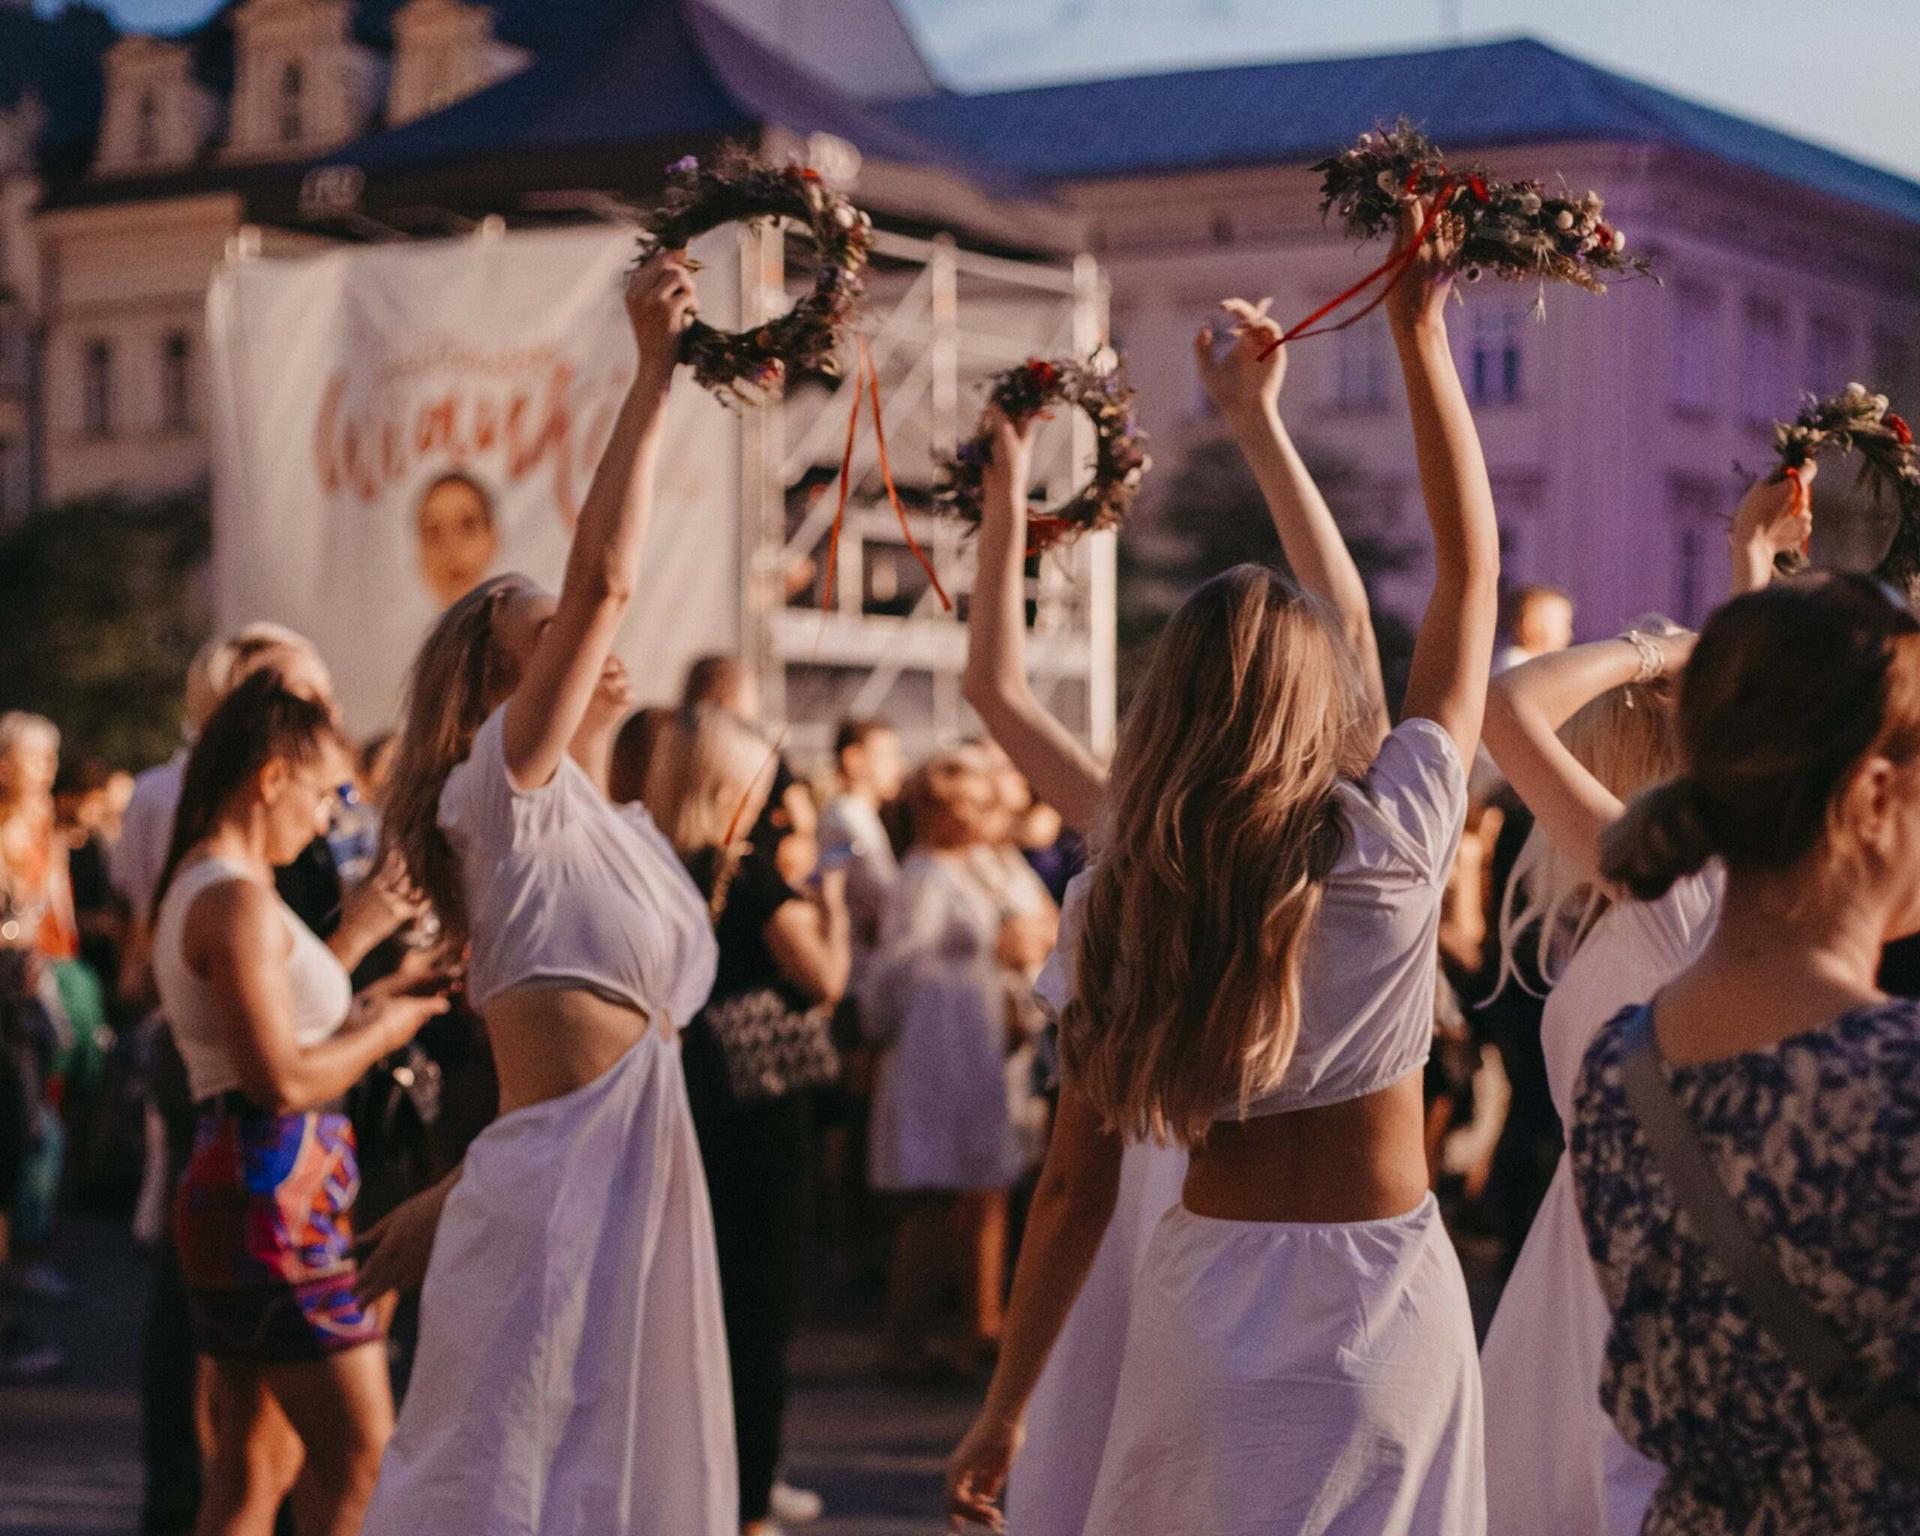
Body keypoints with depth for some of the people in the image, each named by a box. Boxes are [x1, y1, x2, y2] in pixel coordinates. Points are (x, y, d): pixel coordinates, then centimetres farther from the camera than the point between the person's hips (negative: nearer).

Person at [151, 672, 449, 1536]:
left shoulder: (201, 887, 17)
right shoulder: (237, 899, -15)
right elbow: (282, 1079, -21)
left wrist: (364, 1008, 12)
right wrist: (389, 1028, -7)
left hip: (239, 1191, 11)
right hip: (275, 1196, -11)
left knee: (250, 1467, 13)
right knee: (359, 1462, -6)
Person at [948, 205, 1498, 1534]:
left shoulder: (1119, 897, -4)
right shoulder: (1390, 834, -10)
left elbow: (1081, 1175, -3)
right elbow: (1472, 567, 0)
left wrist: (1008, 1403, 6)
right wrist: (1421, 338, 8)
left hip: (1202, 1290, 3)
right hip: (1375, 1293, -2)